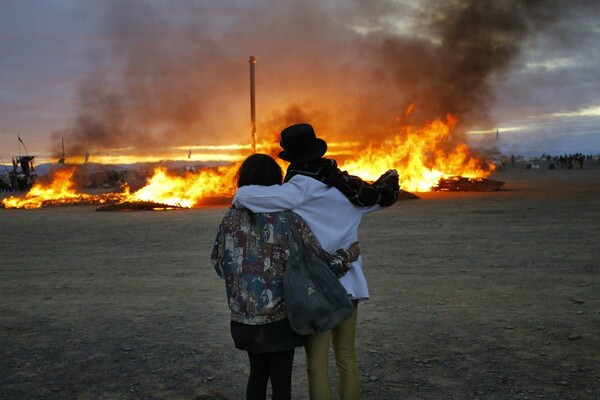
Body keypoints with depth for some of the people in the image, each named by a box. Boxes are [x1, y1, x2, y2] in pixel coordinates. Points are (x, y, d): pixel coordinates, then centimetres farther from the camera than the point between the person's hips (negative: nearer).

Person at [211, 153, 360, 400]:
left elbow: (219, 264, 6)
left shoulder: (231, 220, -3)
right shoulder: (288, 220, -14)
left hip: (244, 319, 4)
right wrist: (349, 255, 3)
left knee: (257, 373, 23)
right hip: (278, 317, -4)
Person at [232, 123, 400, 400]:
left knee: (317, 365, 4)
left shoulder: (301, 190, -16)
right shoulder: (346, 187, 3)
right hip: (348, 284, 6)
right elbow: (382, 196, 21)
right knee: (347, 359, 16)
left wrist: (239, 198, -5)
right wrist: (391, 178, 40)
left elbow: (245, 195, -26)